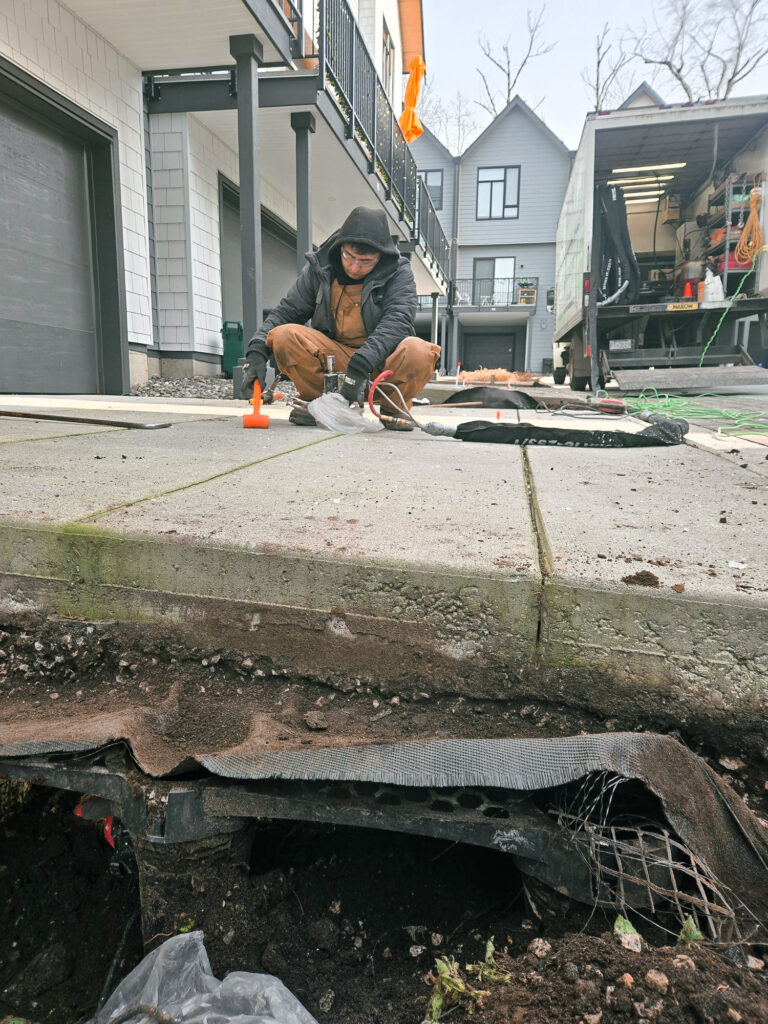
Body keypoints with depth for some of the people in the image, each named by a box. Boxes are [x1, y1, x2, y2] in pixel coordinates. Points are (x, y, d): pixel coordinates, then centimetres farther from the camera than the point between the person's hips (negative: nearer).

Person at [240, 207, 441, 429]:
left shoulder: (399, 273, -8)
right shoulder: (319, 269, 1)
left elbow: (397, 322, -22)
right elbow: (286, 311, 3)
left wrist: (361, 366, -37)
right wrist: (257, 352, -15)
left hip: (381, 363, -2)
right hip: (332, 358, 2)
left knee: (418, 352, -35)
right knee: (284, 335, -22)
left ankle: (394, 407, -4)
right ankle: (315, 402, -1)